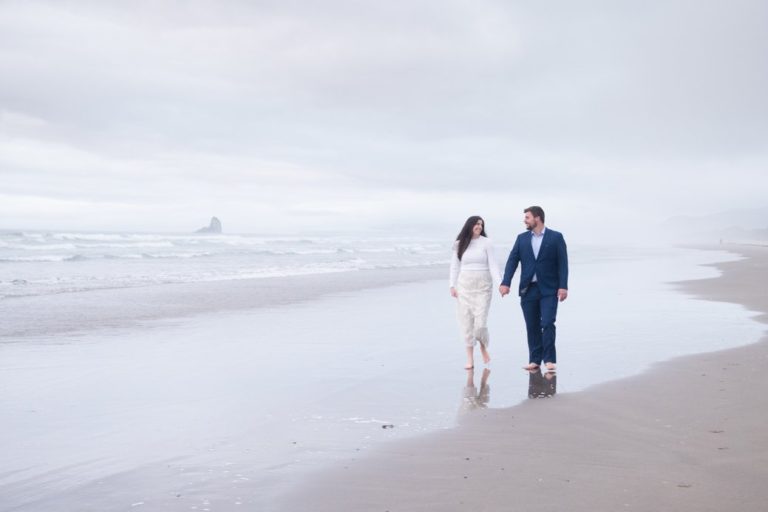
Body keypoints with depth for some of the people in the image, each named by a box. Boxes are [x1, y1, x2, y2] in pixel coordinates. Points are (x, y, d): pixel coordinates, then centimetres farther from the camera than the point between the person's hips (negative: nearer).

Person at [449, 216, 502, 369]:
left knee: (480, 323, -8)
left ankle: (483, 348, 23)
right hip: (464, 286, 2)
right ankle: (470, 358, 10)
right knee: (466, 323, 1)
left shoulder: (486, 243, 0)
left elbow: (493, 265, -4)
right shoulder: (459, 244, 5)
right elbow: (455, 266, 8)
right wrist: (453, 286, 0)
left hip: (483, 286, -2)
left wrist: (500, 283, -14)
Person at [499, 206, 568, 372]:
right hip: (528, 289, 4)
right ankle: (535, 360, 13)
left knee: (547, 324, -10)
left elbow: (562, 263, -4)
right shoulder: (522, 238, 9)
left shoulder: (556, 237, 0)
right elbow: (512, 260, 2)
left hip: (549, 290, -3)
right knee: (532, 326, 6)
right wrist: (505, 283, -10)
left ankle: (549, 359, -3)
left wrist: (563, 286, -13)